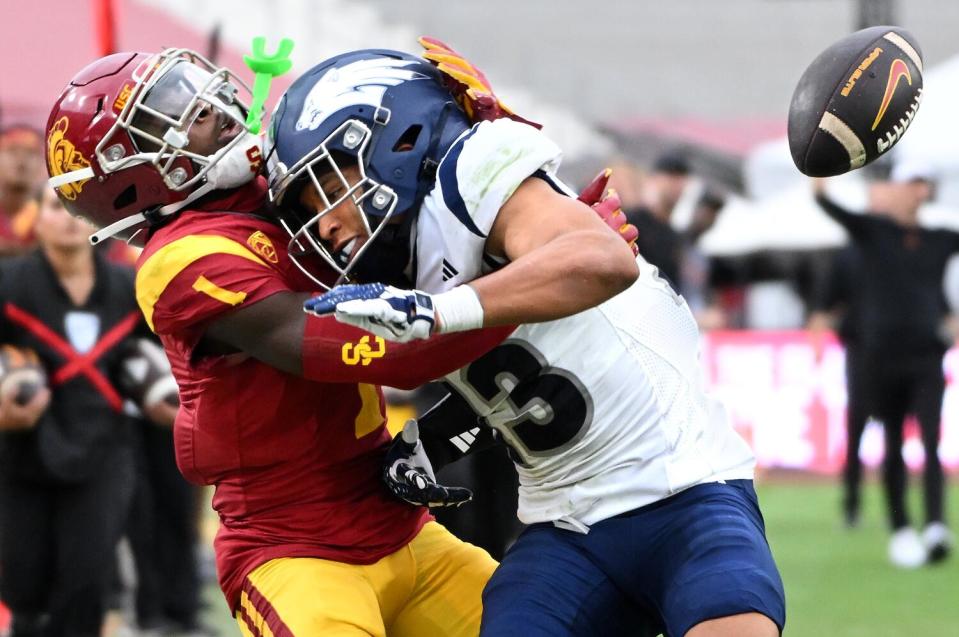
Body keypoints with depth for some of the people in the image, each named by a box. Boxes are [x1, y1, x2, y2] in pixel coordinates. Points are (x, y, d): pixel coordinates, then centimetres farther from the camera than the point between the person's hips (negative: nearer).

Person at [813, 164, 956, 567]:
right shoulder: (871, 232, 2)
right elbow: (838, 213, -16)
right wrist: (821, 194, -36)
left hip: (926, 356, 2)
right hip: (882, 356, -2)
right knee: (893, 447, 3)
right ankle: (900, 530, 12)